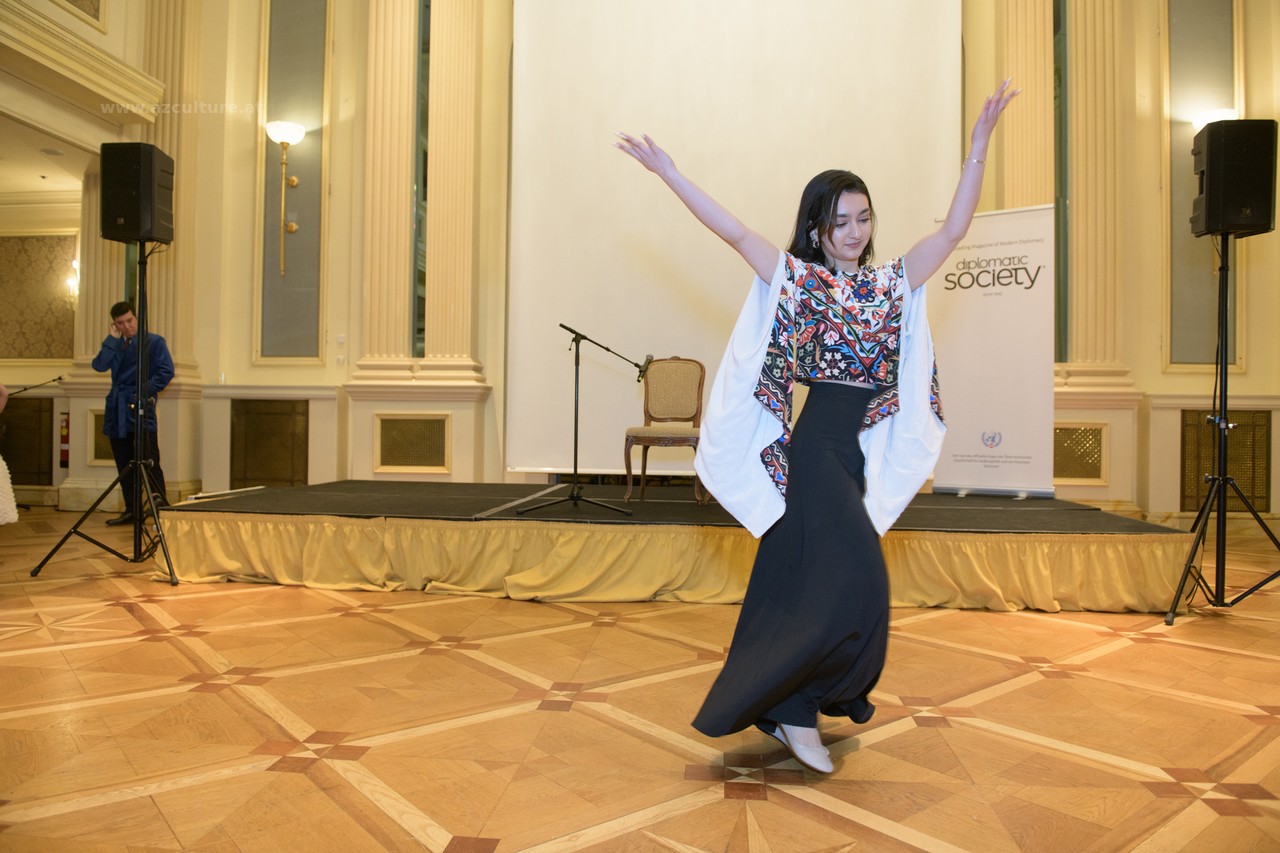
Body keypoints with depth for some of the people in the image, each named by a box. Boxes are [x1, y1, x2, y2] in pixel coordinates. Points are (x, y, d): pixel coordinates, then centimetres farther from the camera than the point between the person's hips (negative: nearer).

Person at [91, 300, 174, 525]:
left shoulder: (154, 342, 2)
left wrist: (147, 391, -15)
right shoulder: (115, 345, 16)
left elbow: (166, 371, -7)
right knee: (123, 463, 8)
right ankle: (131, 510, 15)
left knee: (148, 458, -16)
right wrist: (112, 339, -1)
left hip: (141, 405, -6)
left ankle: (160, 500, -14)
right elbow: (99, 365, 0)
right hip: (117, 408, 6)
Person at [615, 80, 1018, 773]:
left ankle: (782, 701, 27)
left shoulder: (893, 283, 11)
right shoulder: (796, 278, -1)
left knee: (807, 583, 13)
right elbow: (733, 231, -5)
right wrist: (668, 173, -8)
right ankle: (795, 710, 3)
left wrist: (978, 146, 0)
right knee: (853, 581, -11)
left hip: (853, 455, 5)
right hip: (814, 449, -5)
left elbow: (954, 228, 7)